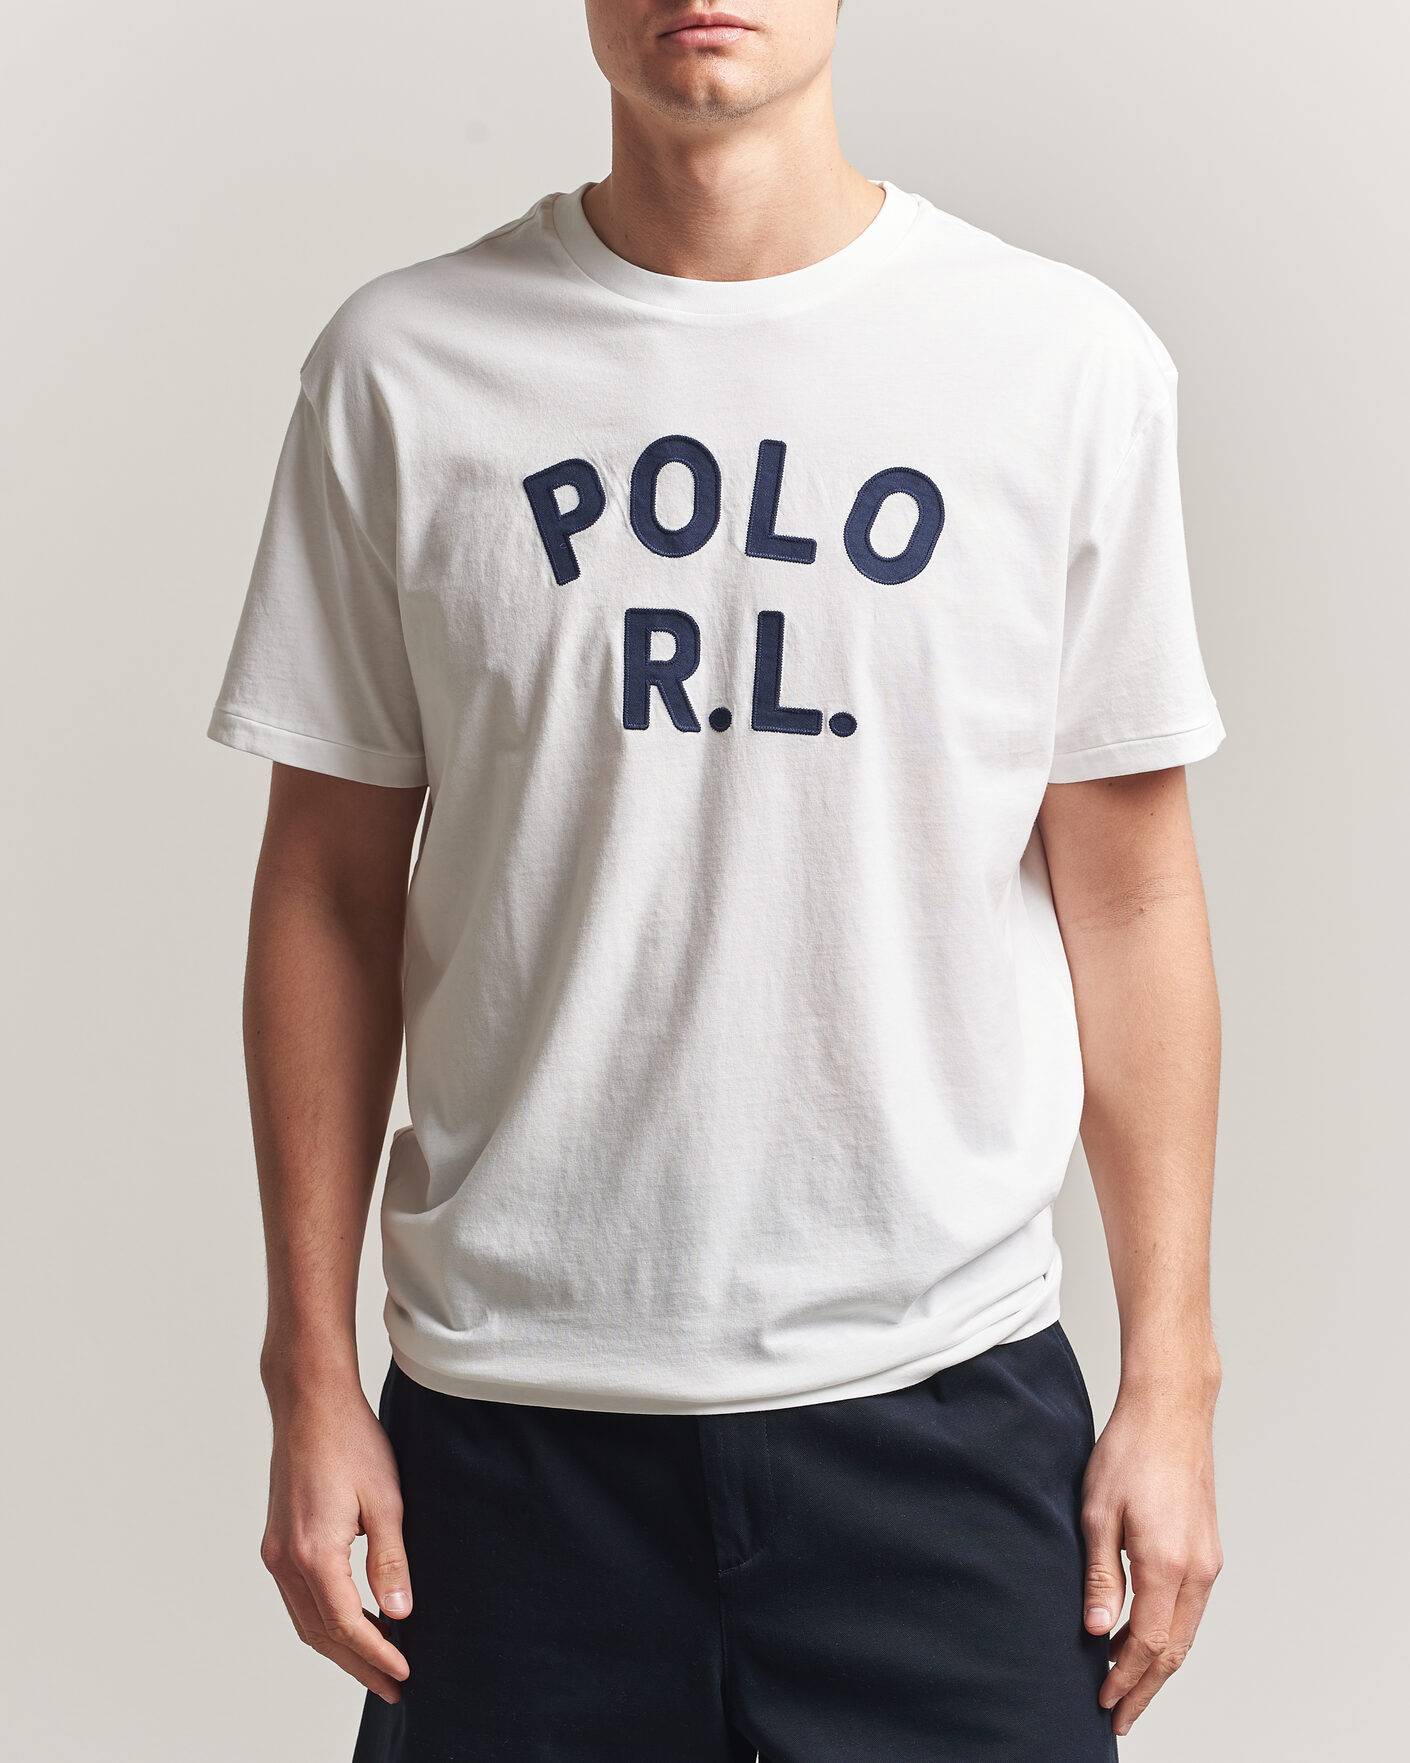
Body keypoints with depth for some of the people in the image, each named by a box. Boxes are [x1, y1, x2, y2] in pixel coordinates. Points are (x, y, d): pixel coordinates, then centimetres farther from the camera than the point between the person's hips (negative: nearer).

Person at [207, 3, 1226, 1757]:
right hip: (511, 1398, 1)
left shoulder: (1069, 360, -1)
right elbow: (330, 895, 4)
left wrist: (1170, 1381, 2)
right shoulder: (400, 366, 0)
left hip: (943, 1394, 0)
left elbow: (1127, 894, 3)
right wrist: (311, 1380, 3)